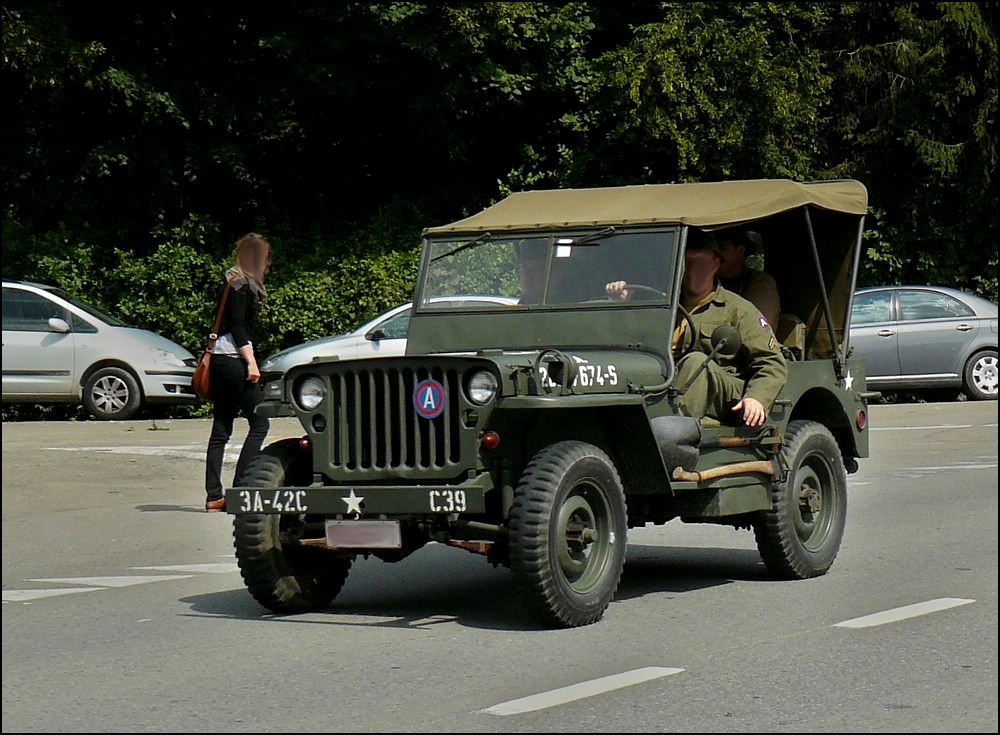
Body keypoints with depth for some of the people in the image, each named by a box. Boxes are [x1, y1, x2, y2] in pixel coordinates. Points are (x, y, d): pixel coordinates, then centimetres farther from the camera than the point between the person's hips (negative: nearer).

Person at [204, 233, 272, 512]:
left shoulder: (233, 283, 20)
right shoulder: (242, 285, -7)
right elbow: (237, 325, -15)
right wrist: (250, 361, -18)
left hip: (219, 359, 10)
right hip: (233, 359, -10)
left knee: (221, 430, 6)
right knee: (259, 423, -7)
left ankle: (214, 496, 3)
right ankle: (239, 488, -13)